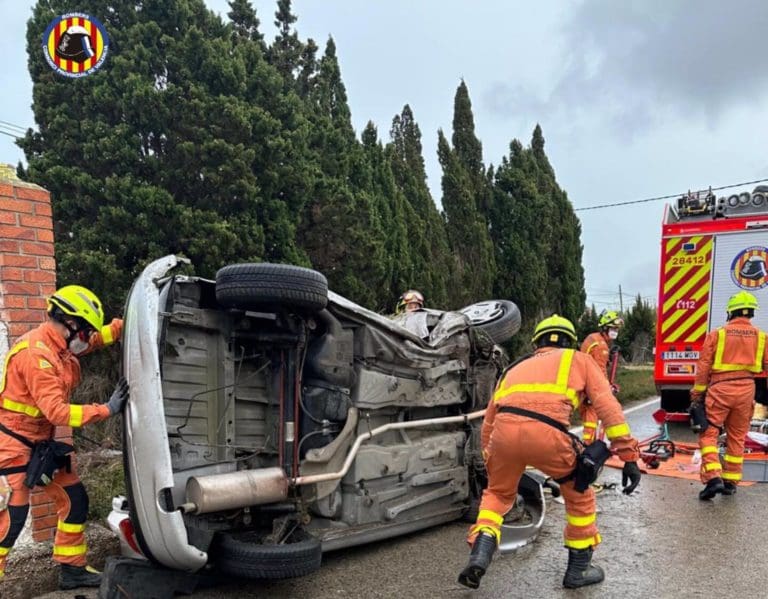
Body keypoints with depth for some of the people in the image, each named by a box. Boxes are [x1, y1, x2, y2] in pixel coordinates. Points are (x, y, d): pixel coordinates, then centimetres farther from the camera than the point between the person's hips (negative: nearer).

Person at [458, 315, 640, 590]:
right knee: (579, 493, 25)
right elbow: (609, 407, 15)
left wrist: (489, 462, 46)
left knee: (497, 493, 30)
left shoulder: (516, 367, 36)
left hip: (504, 430, 3)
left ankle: (480, 553, 13)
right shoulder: (579, 359, 28)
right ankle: (579, 568, 35)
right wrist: (629, 456, 14)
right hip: (544, 433, -3)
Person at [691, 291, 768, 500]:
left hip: (719, 389, -3)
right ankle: (730, 481, 20)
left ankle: (713, 477, -13)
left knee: (708, 433, 1)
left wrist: (696, 394, 4)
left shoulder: (717, 334, -3)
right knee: (737, 437, 14)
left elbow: (703, 366, -4)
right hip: (746, 390, 3)